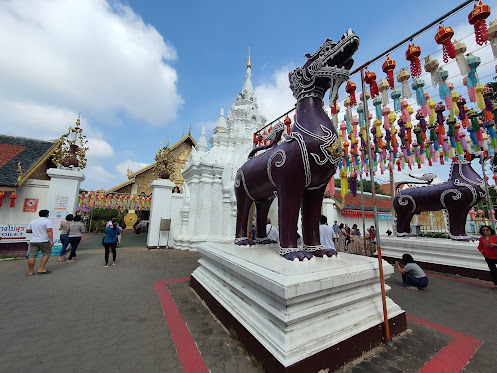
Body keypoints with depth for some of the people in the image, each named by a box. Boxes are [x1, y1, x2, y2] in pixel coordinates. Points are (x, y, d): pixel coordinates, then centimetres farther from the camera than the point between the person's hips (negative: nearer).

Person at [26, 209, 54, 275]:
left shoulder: (33, 221, 13)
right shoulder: (48, 221, -9)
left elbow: (27, 230, 16)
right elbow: (49, 231, -19)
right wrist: (51, 240, -20)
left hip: (33, 241, 6)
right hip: (44, 241, -6)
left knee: (32, 256, 7)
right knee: (46, 254, 6)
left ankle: (31, 271, 12)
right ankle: (41, 269, 2)